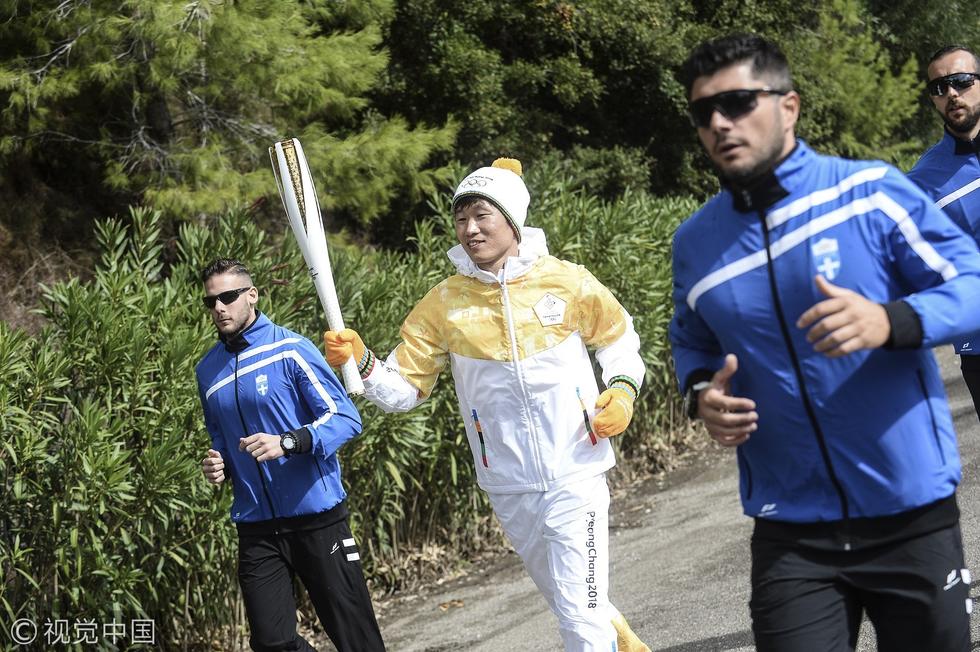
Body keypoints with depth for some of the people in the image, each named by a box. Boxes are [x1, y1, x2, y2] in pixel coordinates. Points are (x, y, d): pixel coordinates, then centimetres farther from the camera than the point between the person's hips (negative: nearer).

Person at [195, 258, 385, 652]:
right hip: (256, 527, 5)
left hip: (316, 517, -5)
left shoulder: (289, 350, -7)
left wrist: (288, 442, -26)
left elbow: (345, 417, -12)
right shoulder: (208, 370, 11)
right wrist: (218, 465, 4)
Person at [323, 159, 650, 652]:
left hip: (575, 477, -2)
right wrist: (361, 363, -19)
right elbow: (404, 389, -1)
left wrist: (623, 388, -4)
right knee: (571, 605, 18)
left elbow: (617, 335, 13)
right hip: (509, 490, 2)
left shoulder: (566, 282, -5)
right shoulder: (443, 305, -3)